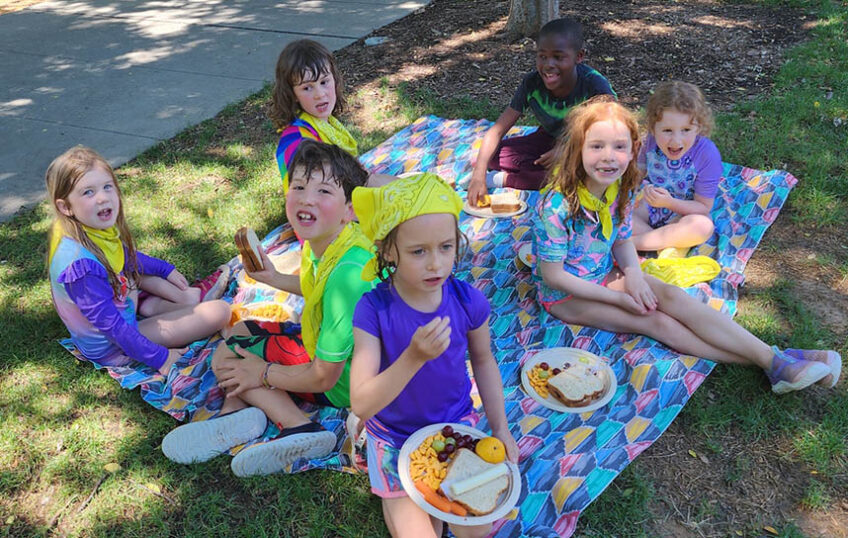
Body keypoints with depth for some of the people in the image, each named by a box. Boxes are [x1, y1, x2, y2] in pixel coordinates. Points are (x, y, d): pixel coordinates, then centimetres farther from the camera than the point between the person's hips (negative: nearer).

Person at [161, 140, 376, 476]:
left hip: (342, 381, -9)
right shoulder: (322, 240, -8)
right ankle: (237, 410, -3)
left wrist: (262, 373, -14)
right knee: (239, 330, 18)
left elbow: (325, 376, -28)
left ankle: (299, 427, -12)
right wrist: (274, 279, 3)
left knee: (226, 358, -3)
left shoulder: (346, 272, -36)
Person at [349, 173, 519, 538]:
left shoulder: (468, 301, -17)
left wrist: (500, 427, 3)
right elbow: (361, 404, -30)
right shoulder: (374, 309, -25)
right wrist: (414, 356, -42)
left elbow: (483, 360, 4)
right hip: (395, 436, -2)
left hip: (456, 425, 2)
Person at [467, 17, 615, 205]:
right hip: (549, 140, 3)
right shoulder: (532, 83, -19)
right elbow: (497, 130, -20)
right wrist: (479, 174, -33)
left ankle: (505, 179, -25)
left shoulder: (595, 86, -27)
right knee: (493, 156, -17)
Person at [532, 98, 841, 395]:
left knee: (671, 296, -16)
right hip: (565, 293, -6)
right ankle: (768, 364, -19)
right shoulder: (558, 205, -30)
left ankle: (774, 359, -19)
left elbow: (623, 241, 6)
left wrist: (632, 273, -17)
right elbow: (552, 275, -24)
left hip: (605, 272, 6)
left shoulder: (620, 188, -8)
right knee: (656, 322, -18)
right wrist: (617, 297, -19)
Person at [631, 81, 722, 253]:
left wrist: (669, 203, -34)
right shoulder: (652, 141, -14)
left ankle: (632, 241, -28)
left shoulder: (708, 155, -25)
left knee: (703, 226, -38)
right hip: (649, 205, 4)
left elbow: (704, 207, -20)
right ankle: (672, 243, -21)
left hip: (683, 212, -4)